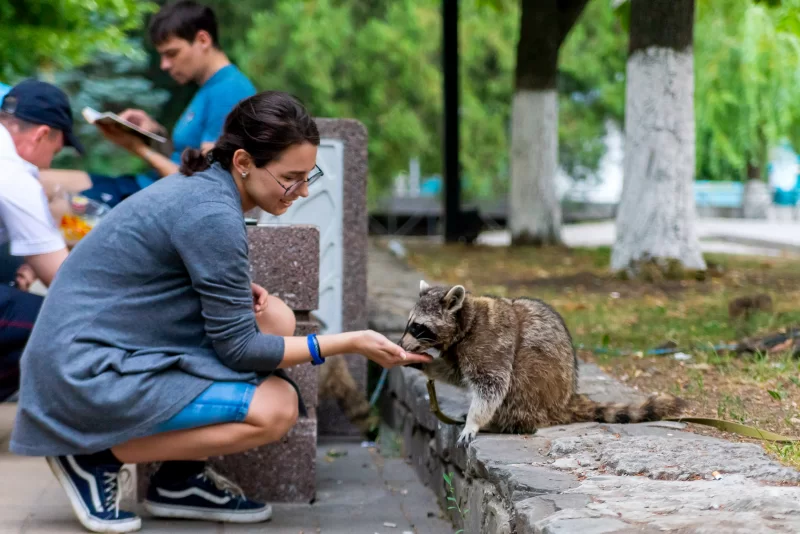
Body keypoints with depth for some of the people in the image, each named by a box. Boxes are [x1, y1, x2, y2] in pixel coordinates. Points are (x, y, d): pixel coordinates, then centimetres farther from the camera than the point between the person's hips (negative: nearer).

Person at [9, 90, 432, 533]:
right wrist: (349, 343, -13)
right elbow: (238, 348, -16)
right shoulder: (211, 213, -21)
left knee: (274, 319, 4)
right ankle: (97, 457, -5)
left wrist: (237, 289, 2)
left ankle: (181, 480, 8)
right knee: (276, 409, -15)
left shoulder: (202, 186, 6)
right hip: (90, 375, -9)